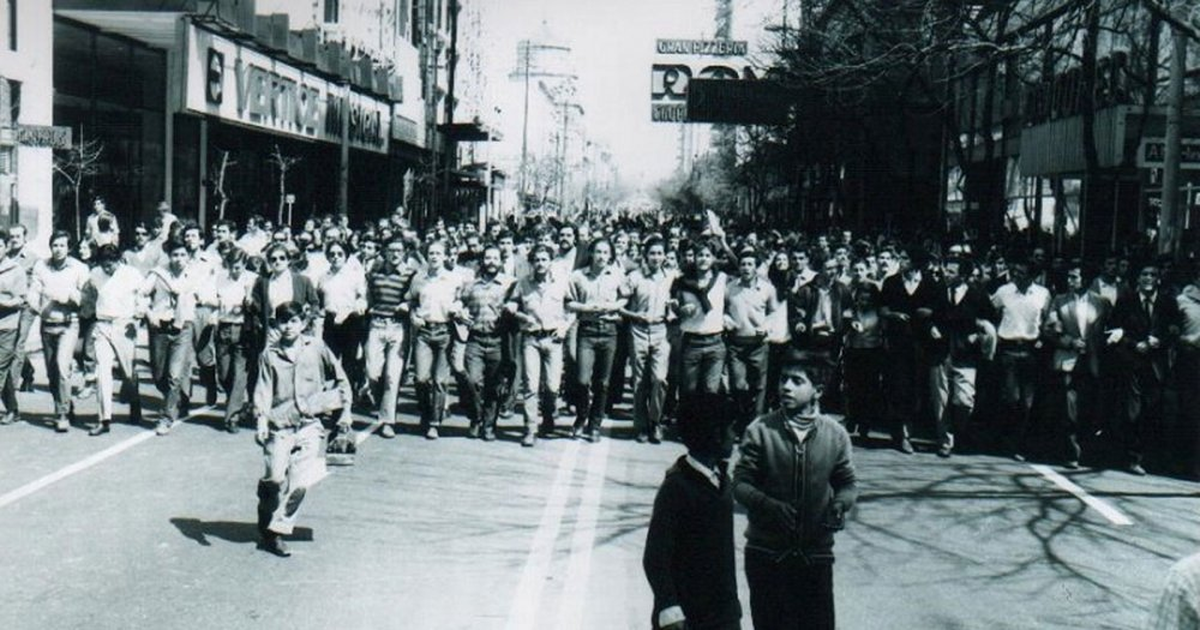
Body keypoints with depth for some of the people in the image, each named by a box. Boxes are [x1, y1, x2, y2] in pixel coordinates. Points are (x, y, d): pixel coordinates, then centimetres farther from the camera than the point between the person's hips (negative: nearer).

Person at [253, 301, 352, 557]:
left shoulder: (316, 348, 4)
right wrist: (261, 421, -13)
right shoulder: (270, 355, 5)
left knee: (300, 483, -8)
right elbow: (263, 391, 0)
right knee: (276, 478, -6)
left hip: (310, 424, 0)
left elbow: (340, 379, 12)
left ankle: (275, 531, 3)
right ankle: (267, 525, 19)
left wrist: (345, 411, 8)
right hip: (279, 425, 0)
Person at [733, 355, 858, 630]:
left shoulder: (835, 434, -2)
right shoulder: (760, 431, -7)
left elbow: (848, 481, 9)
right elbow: (740, 483, -6)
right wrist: (769, 505, -24)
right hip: (766, 553, -1)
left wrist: (840, 504, -13)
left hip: (816, 553, 1)